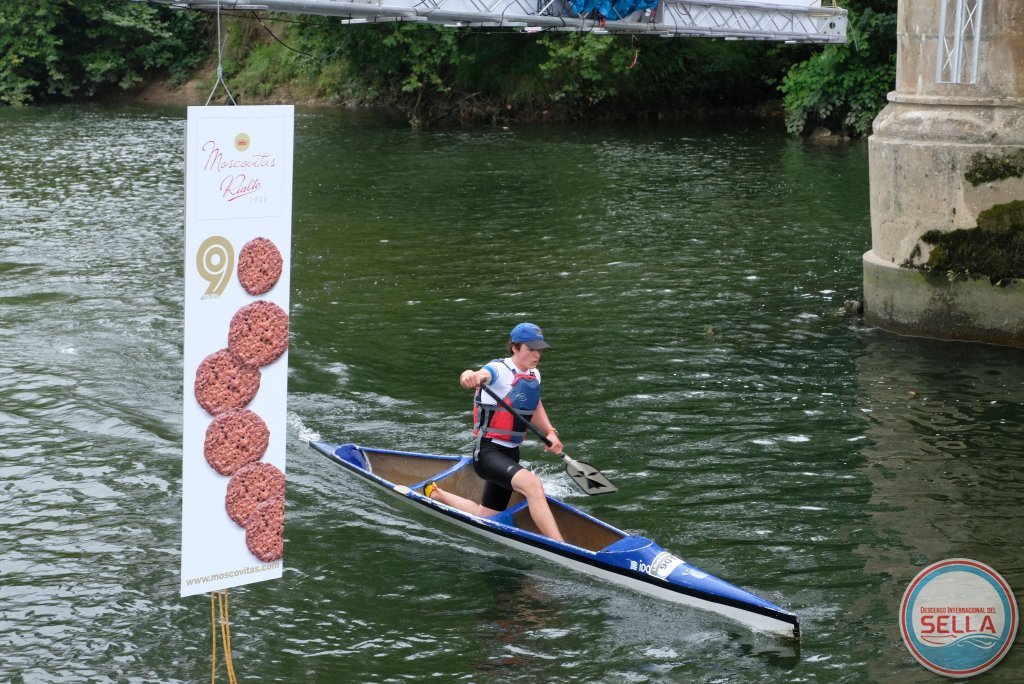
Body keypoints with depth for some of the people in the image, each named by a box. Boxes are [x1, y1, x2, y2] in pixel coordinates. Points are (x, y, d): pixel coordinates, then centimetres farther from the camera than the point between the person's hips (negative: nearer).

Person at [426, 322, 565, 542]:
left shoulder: (534, 376, 10)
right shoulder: (499, 369, -14)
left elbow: (536, 410, 23)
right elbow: (482, 375, -36)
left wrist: (550, 433, 4)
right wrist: (469, 376, -61)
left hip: (510, 455, 9)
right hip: (488, 452, -9)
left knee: (484, 517, 18)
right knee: (532, 484, -34)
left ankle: (437, 494, 41)